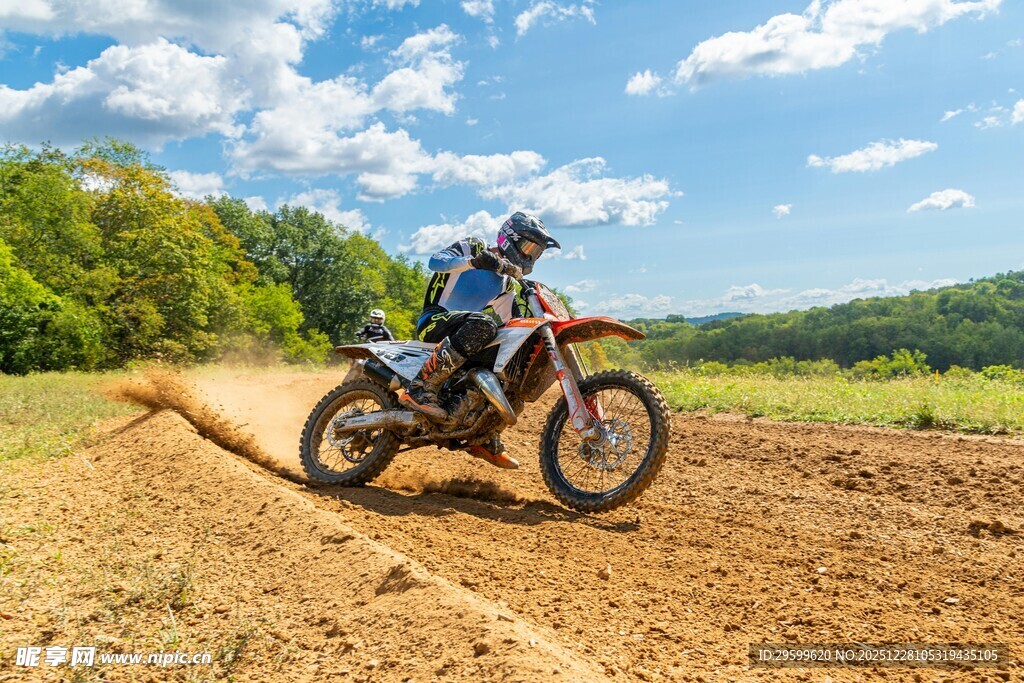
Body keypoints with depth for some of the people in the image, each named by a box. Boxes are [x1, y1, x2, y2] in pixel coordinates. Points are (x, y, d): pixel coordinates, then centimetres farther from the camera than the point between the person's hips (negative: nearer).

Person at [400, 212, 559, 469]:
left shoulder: (510, 288, 22)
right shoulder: (472, 247, 4)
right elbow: (435, 261, -13)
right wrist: (474, 261, -27)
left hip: (469, 332, 8)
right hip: (436, 320, -8)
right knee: (482, 323, -38)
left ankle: (486, 440, 12)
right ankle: (420, 389, -41)